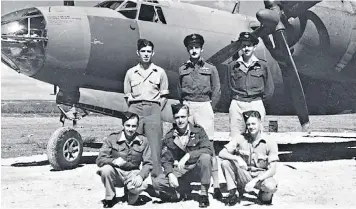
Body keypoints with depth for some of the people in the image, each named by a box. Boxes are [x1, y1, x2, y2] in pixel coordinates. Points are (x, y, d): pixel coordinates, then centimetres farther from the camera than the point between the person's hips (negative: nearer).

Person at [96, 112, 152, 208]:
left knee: (143, 185, -32)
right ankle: (110, 198, -5)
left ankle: (130, 194, 7)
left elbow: (148, 164, -4)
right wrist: (114, 161, -34)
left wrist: (140, 176, -25)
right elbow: (100, 160, -12)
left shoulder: (143, 141, -2)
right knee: (106, 169, -33)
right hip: (116, 173, 0)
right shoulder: (112, 138, -7)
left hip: (132, 174, 0)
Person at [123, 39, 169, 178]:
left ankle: (157, 171, -14)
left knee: (155, 142, -11)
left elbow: (164, 96, 12)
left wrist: (157, 110, 1)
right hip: (135, 109, 1)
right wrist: (133, 109, 3)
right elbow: (127, 96, 15)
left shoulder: (160, 72, 13)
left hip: (153, 109, -1)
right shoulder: (131, 72, 15)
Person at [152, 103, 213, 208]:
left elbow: (208, 150, -16)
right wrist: (170, 174, -17)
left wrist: (188, 155, -28)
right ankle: (185, 190, 3)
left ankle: (204, 193, -18)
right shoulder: (169, 137, 3)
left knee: (205, 157, -35)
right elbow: (166, 160, 3)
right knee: (156, 182, -21)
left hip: (197, 168, -2)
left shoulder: (198, 130, -2)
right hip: (179, 170, 2)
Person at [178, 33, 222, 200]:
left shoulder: (210, 69, 9)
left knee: (208, 146, -7)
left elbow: (216, 92, 7)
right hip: (187, 107, 2)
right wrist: (184, 106, 7)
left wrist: (209, 108, 0)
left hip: (204, 106, -2)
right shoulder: (182, 69, 14)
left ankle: (216, 186, -6)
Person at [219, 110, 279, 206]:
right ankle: (232, 194, -11)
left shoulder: (270, 143, -10)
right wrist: (237, 158, -33)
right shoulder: (240, 139, -5)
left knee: (271, 186, -35)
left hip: (261, 176, -1)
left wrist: (254, 181, -28)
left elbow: (272, 170, -15)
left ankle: (264, 195, 3)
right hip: (243, 175, 1)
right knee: (225, 162, -23)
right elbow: (221, 153, -14)